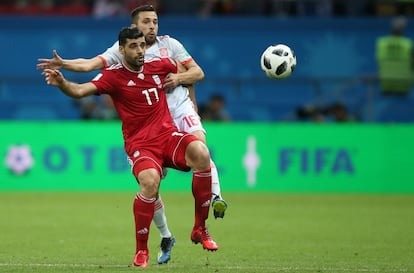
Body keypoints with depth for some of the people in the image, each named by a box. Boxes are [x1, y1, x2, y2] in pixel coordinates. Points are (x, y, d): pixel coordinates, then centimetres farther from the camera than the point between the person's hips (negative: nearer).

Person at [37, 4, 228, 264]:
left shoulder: (169, 44, 8)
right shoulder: (122, 50, 6)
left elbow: (198, 73, 10)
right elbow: (91, 64, -7)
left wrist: (179, 78, -10)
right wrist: (63, 63, -23)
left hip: (179, 107, -1)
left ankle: (216, 197, -40)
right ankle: (166, 238, 16)